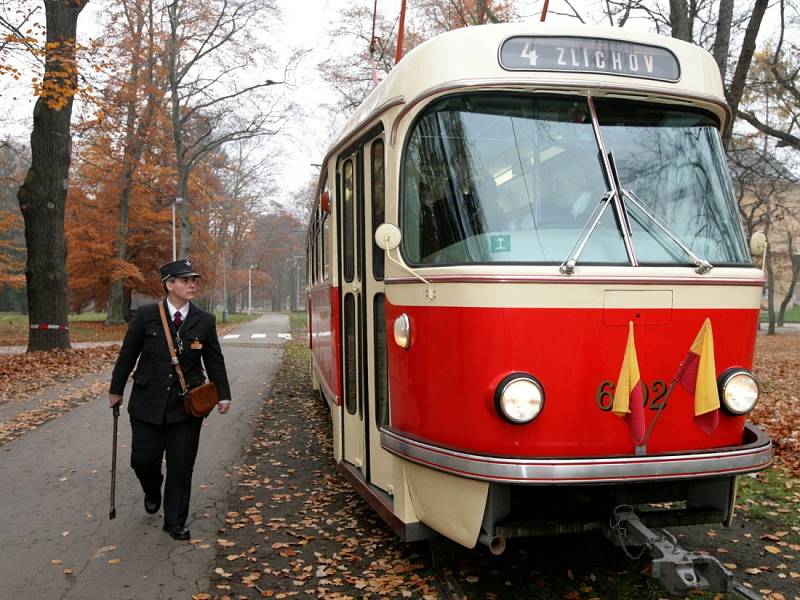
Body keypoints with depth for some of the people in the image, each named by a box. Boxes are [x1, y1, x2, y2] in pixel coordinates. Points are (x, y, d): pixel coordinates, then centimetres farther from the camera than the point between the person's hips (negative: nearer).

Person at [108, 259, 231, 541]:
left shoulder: (204, 321, -1)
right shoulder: (146, 315, -5)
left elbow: (215, 361, 4)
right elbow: (127, 355, 3)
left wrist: (223, 395, -3)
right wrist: (116, 390, 9)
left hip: (187, 404, 1)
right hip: (148, 402, 0)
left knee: (181, 466, 4)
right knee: (144, 460, 5)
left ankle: (175, 522, 20)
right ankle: (153, 492, 40)